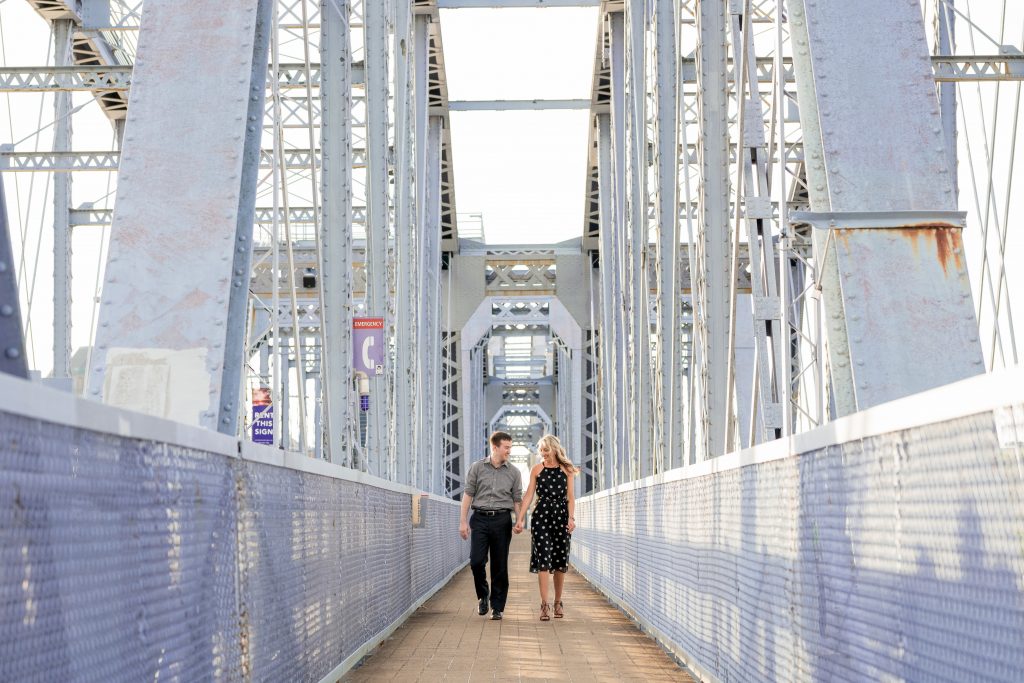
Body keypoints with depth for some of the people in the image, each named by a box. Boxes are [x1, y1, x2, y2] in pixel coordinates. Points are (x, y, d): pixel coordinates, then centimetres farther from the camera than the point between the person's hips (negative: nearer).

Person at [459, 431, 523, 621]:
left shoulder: (513, 472, 8)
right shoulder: (477, 468, 5)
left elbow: (517, 499, 9)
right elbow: (468, 494, 4)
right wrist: (463, 521, -1)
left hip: (502, 520, 1)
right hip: (480, 519, -1)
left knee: (500, 566, 1)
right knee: (476, 561, -9)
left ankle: (497, 607, 9)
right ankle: (483, 595, 17)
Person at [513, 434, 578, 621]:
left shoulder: (567, 470, 7)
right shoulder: (537, 469, 6)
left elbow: (570, 497, 5)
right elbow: (529, 495, 4)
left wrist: (571, 517, -9)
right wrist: (520, 519, -3)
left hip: (561, 516, 1)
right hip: (541, 516, -1)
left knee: (560, 561, 4)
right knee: (543, 560, -10)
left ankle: (558, 602, 18)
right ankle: (545, 605, -12)